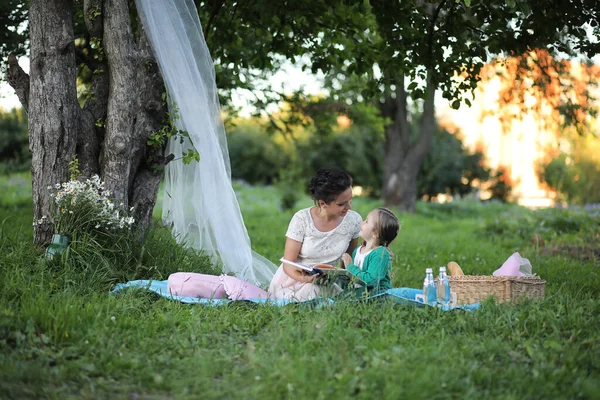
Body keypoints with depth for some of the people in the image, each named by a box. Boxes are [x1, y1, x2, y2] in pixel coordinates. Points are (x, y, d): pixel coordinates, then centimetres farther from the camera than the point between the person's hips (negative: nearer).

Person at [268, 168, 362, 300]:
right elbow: (288, 264, -14)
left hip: (325, 284, 2)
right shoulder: (302, 219, -17)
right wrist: (304, 279, -36)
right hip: (294, 279, -2)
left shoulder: (354, 220, -10)